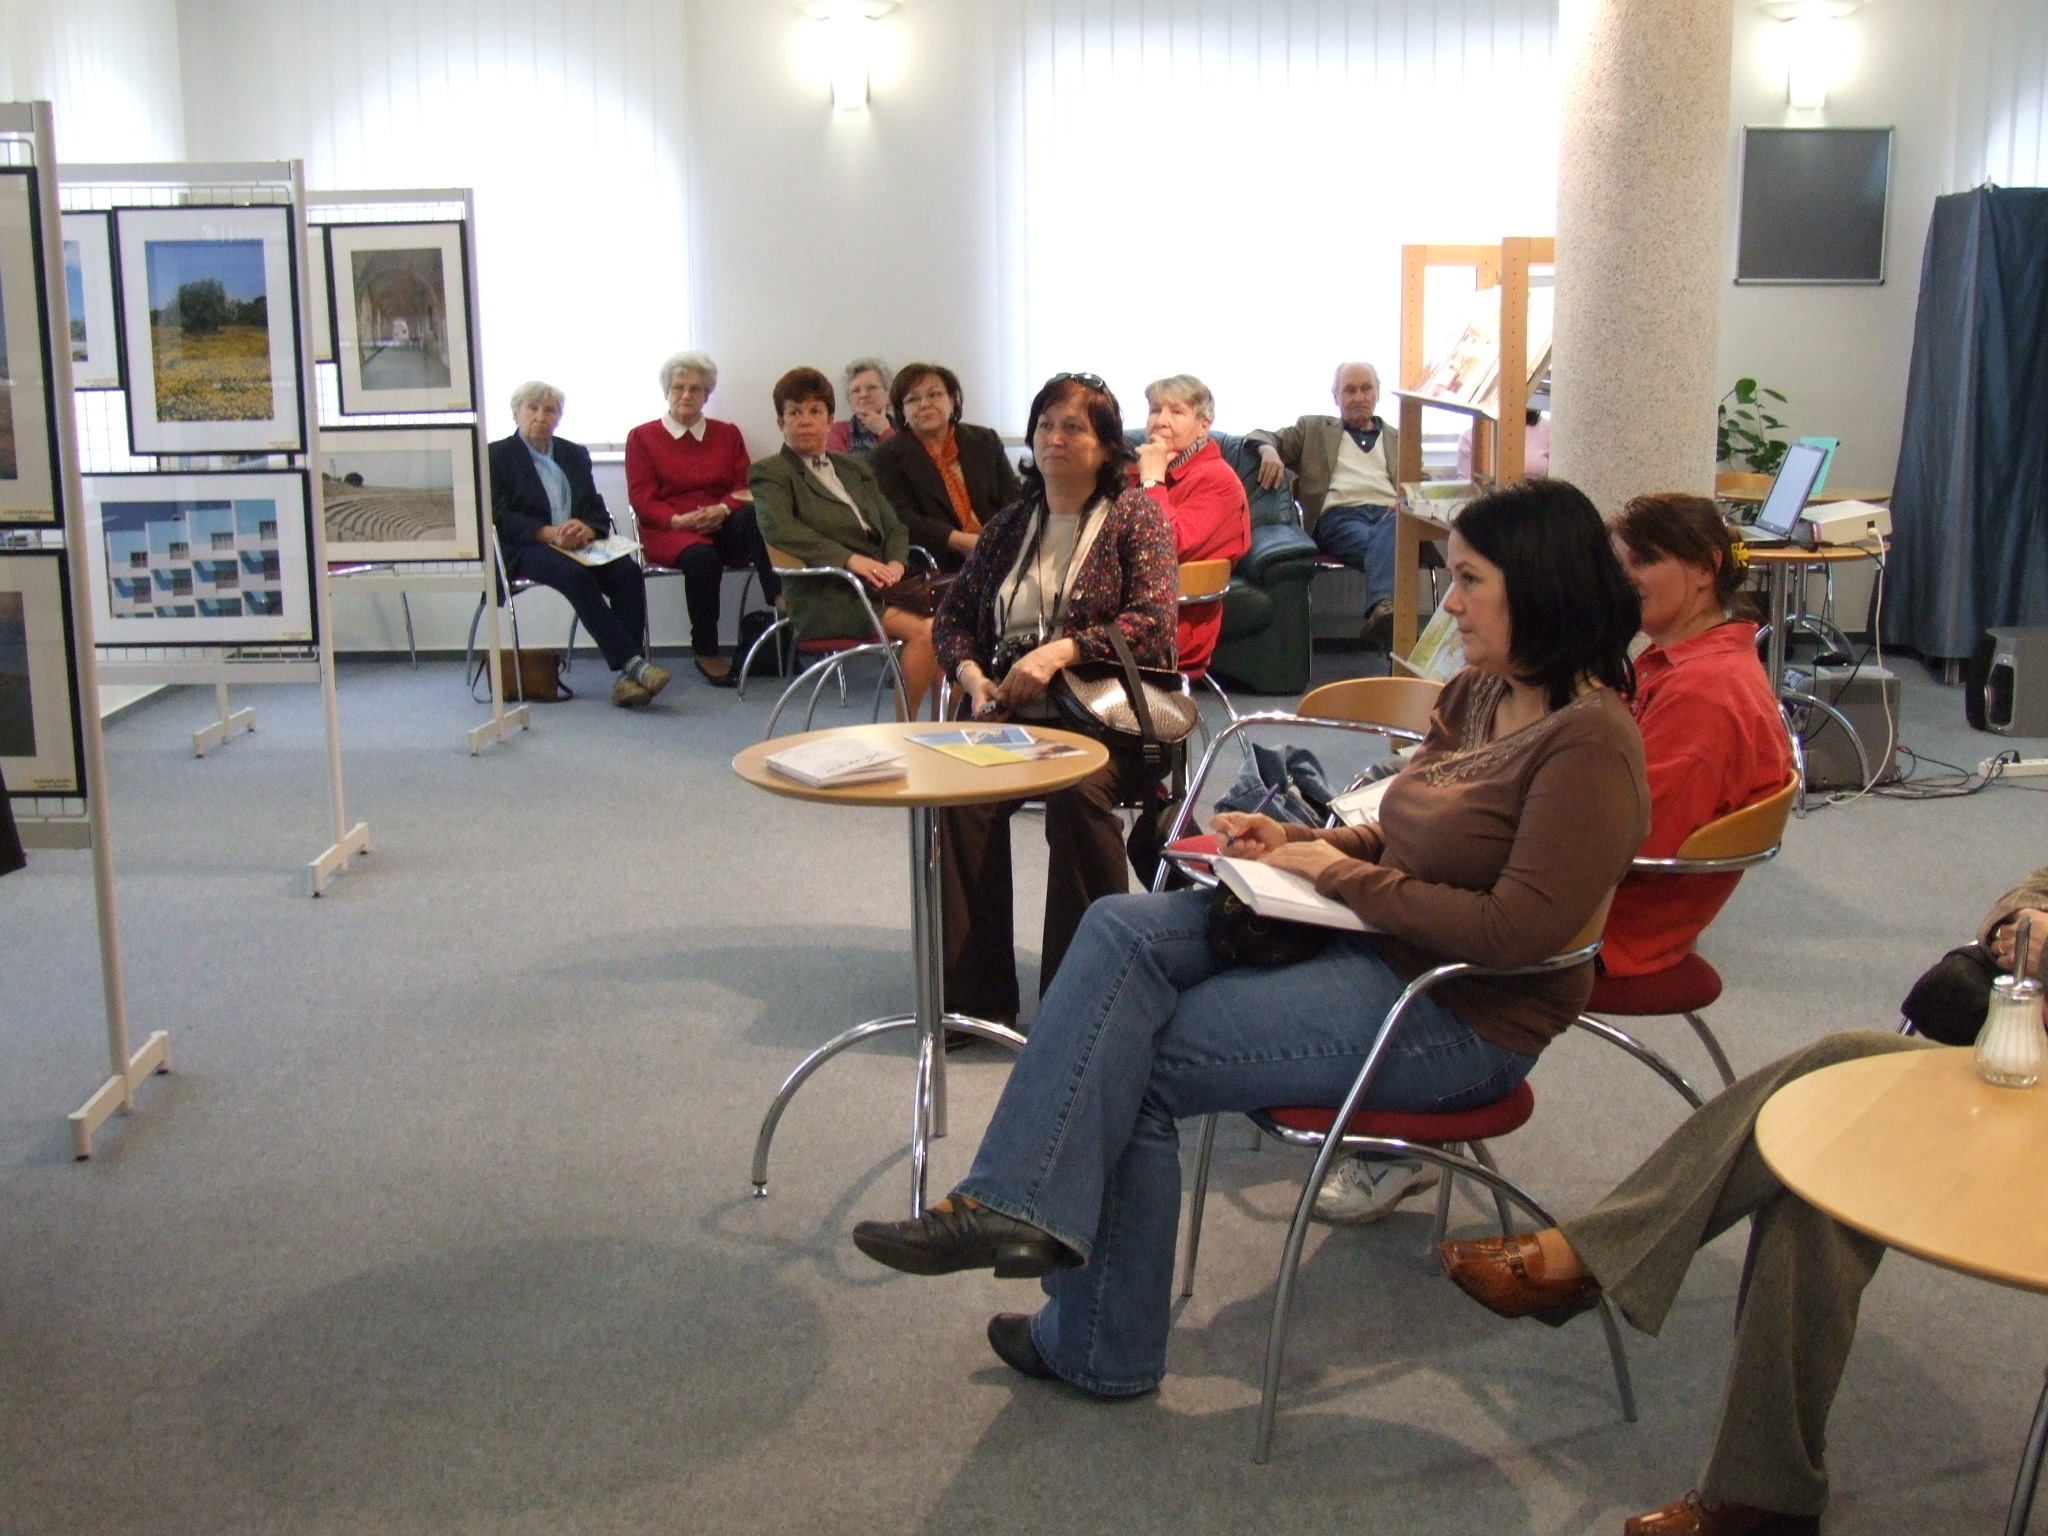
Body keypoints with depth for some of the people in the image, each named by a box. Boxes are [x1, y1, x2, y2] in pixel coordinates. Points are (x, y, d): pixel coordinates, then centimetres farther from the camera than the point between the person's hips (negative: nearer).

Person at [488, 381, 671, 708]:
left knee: (628, 572, -26)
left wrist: (587, 529, -12)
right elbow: (499, 515, -4)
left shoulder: (575, 454, 23)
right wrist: (548, 533, -20)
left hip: (578, 545, 4)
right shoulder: (497, 455, 9)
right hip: (526, 548, -4)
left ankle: (627, 676, -34)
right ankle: (632, 662, -40)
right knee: (576, 576, -36)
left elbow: (597, 509, 14)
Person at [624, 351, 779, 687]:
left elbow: (744, 488, 10)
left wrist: (722, 510, -14)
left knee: (756, 514, -35)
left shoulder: (727, 434, 21)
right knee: (701, 556, -39)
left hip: (723, 527, 2)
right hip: (669, 532, -2)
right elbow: (643, 501, 3)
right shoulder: (642, 437, 13)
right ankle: (705, 652, -25)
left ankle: (778, 599, -44)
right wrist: (679, 519, -17)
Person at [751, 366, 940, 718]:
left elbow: (894, 527, 23)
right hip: (826, 596, -6)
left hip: (880, 583, 6)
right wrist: (850, 559, -20)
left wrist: (895, 562, -1)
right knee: (923, 630, -29)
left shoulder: (854, 469, 29)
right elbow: (778, 527, -11)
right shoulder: (770, 473, 8)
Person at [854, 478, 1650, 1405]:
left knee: (1135, 1058, -14)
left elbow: (1519, 931, -25)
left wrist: (1342, 876, -16)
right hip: (1361, 941, 9)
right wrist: (1298, 841, -1)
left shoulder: (1588, 742, -18)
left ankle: (1099, 1351, -3)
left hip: (1460, 1014, -9)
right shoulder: (1476, 694, 10)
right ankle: (1021, 1203, -17)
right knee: (1122, 930, -11)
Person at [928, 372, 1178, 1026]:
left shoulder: (1137, 514, 5)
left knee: (1076, 790, -37)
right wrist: (972, 674, -3)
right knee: (959, 788, -28)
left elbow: (1153, 623, -7)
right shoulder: (1009, 525, 19)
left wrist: (1061, 651, -21)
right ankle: (975, 994, -21)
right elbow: (953, 616, 20)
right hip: (1014, 714, 4)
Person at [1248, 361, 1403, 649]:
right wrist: (1268, 450, -6)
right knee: (1380, 547, -38)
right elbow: (1260, 437, 20)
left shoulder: (1399, 440, 31)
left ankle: (1381, 608, -62)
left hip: (1389, 515, 1)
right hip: (1338, 515, -1)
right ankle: (1383, 608, -58)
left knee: (1388, 534, -40)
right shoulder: (1314, 429, 28)